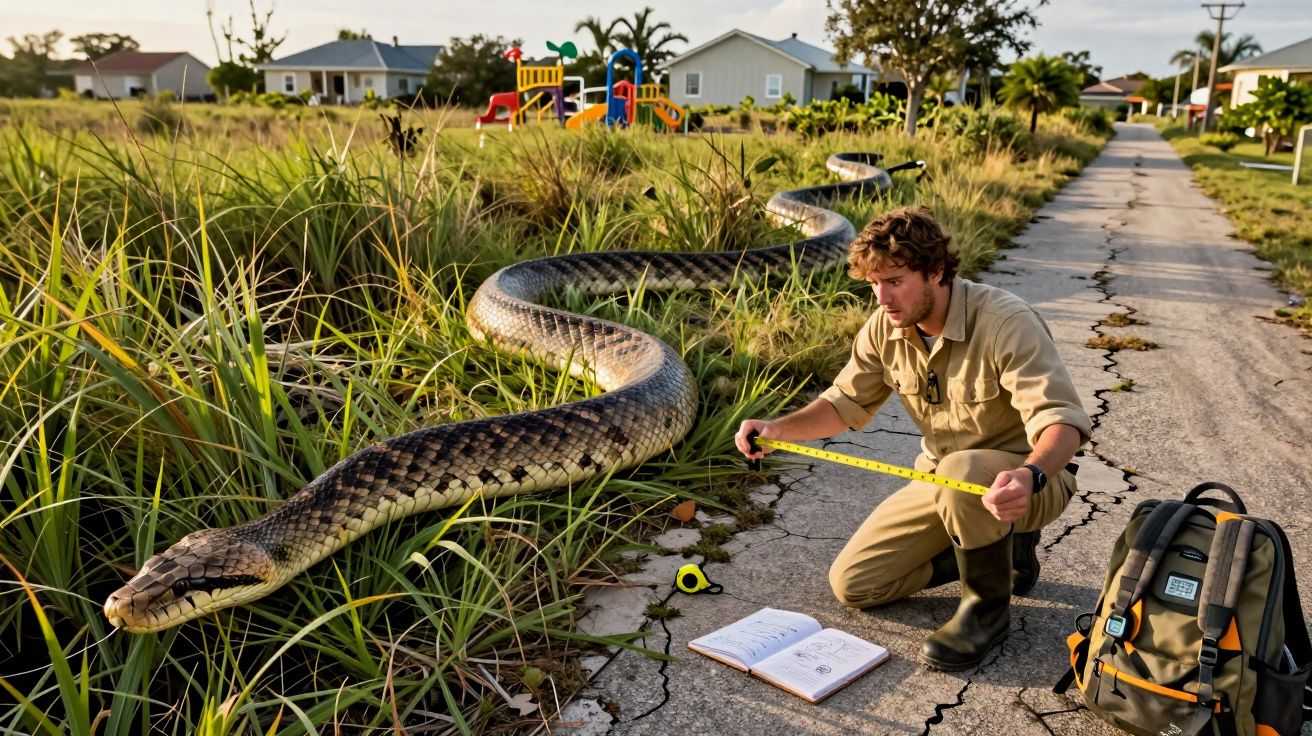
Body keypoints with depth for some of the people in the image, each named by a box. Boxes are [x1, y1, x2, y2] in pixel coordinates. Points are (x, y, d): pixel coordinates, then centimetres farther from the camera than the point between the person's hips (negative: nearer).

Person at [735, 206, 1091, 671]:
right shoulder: (886, 328, -6)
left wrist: (1030, 475, -54)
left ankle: (988, 606, -12)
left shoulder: (1005, 323, -26)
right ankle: (997, 547, 15)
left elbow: (1061, 420, -33)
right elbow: (846, 401, 3)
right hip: (942, 478, 7)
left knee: (961, 472, -42)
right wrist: (780, 429, -15)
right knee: (852, 584, 0)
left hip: (1020, 480, -6)